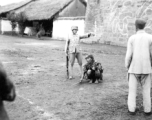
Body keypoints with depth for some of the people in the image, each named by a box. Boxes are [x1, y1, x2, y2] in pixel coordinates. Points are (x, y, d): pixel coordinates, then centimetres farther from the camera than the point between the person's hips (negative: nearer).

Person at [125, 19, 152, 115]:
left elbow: (128, 55, -7)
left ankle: (132, 109, 8)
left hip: (134, 68, 0)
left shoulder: (132, 38, -5)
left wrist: (127, 66, 6)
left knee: (132, 89, 9)